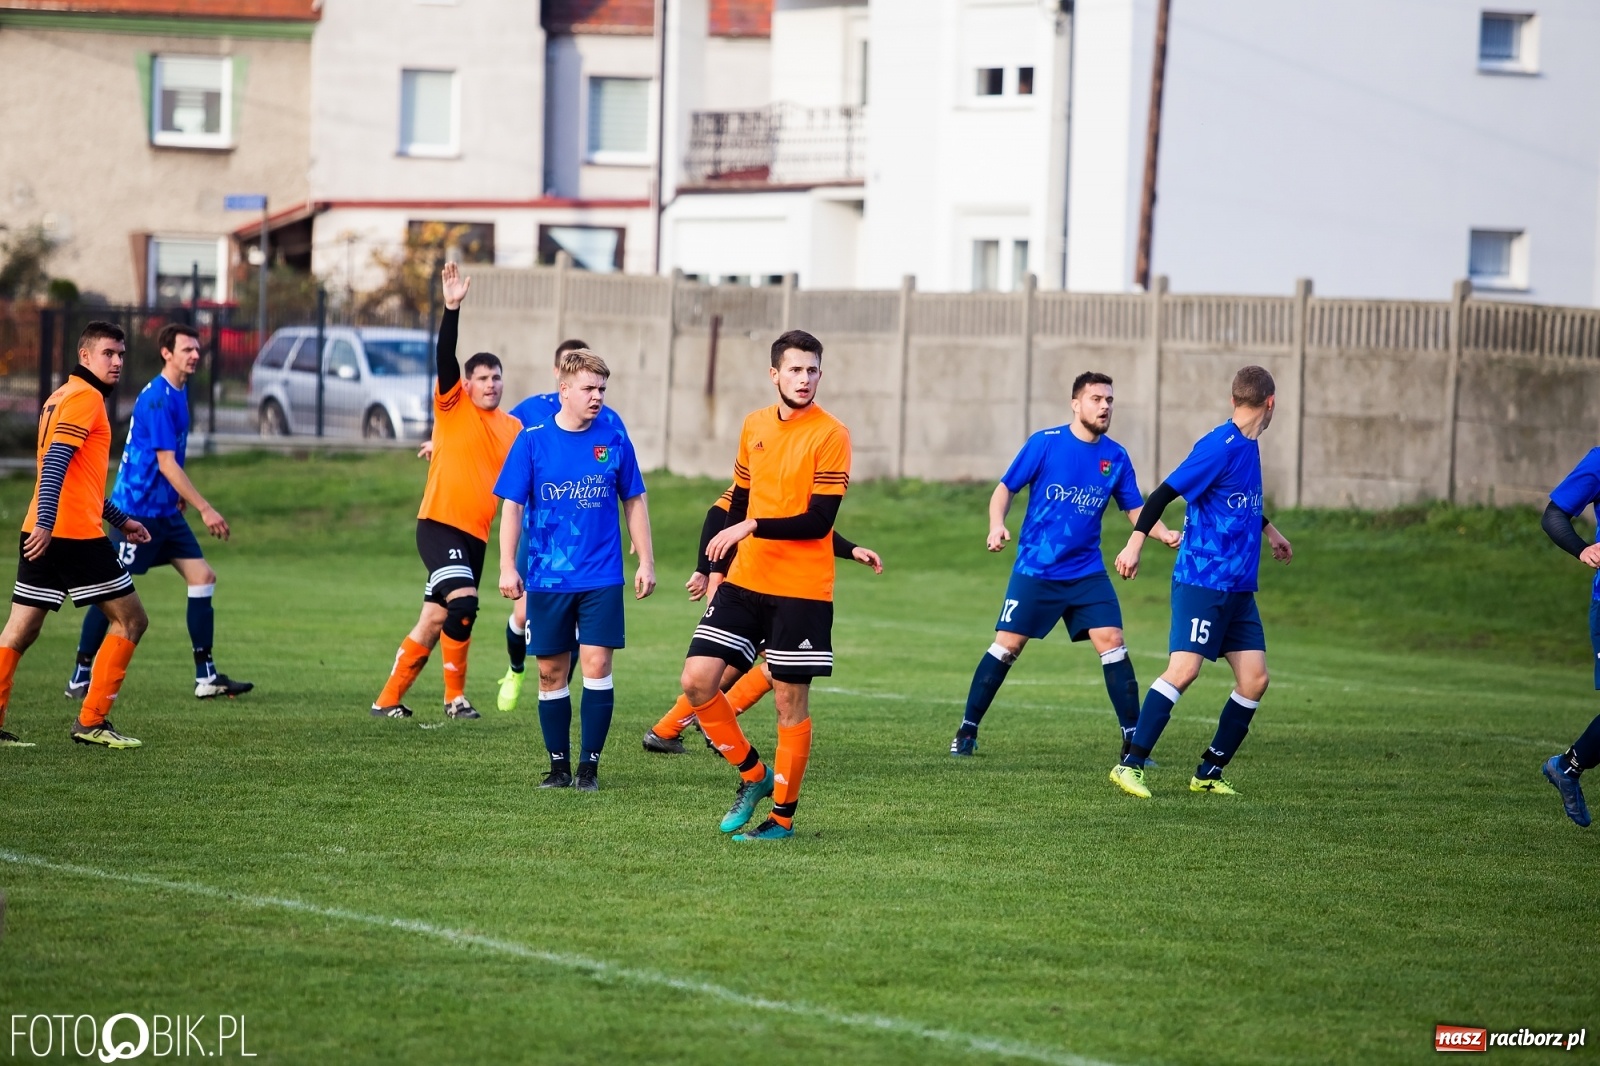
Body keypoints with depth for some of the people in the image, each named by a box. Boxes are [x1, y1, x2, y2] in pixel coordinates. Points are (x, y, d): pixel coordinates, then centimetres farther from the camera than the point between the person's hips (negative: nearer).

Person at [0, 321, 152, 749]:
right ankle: (91, 721, 0)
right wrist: (45, 523, -29)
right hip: (74, 533, -9)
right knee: (130, 619, 2)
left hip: (44, 533, 9)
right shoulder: (86, 397, -8)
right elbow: (57, 461, -20)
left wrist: (121, 520, 33)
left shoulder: (61, 396, 23)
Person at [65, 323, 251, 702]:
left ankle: (206, 677, 2)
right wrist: (205, 509, -23)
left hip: (165, 510, 9)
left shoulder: (178, 392, 11)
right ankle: (80, 678, 5)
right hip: (137, 509, -9)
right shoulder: (157, 398, -19)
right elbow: (166, 463, -23)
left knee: (203, 577, 1)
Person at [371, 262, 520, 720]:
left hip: (476, 534, 6)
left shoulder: (514, 429, 13)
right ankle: (455, 695, -12)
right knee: (462, 601, -23)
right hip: (440, 523, -6)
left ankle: (388, 700, 16)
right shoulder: (453, 407, 0)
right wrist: (452, 308, -24)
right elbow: (445, 356, -13)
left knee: (434, 621, 7)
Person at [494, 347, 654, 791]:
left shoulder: (614, 441, 1)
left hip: (601, 577, 0)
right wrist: (508, 566, -6)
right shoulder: (533, 440, -2)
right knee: (552, 672, 5)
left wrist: (645, 561, 7)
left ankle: (590, 765, 1)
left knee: (596, 665, -8)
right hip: (546, 578, 0)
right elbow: (512, 505, 0)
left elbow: (634, 501, 10)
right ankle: (559, 766, 16)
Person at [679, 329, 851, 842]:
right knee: (697, 680, -4)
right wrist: (719, 569, 16)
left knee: (790, 701, 0)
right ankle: (753, 775, 15)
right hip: (744, 582, 5)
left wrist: (753, 527, -22)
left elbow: (819, 521, -16)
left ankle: (783, 814, 12)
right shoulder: (754, 425, 9)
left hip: (801, 591, -5)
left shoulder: (830, 435, -9)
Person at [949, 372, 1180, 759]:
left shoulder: (1116, 457, 3)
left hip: (1087, 573, 3)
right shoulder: (1045, 443, -7)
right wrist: (997, 525, -20)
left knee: (1112, 643, -9)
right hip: (1035, 569, -3)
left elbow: (1135, 509, 9)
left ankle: (1133, 739, -4)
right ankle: (967, 730, 11)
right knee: (1007, 645, -2)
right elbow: (1005, 489, -2)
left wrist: (1164, 533, -10)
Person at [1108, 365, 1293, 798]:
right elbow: (1165, 492, -18)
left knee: (1254, 679, 1)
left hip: (1239, 588, 9)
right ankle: (1130, 765, -12)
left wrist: (1267, 529, 48)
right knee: (1184, 669, -16)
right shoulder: (1219, 447, -14)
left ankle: (1210, 774, 9)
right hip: (1202, 580, -9)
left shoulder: (1248, 446, 14)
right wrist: (1136, 541, -25)